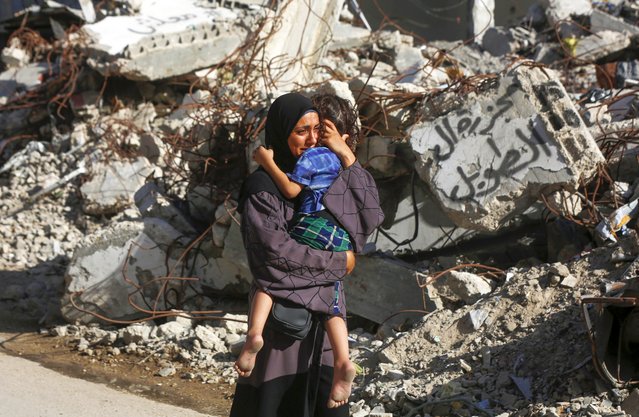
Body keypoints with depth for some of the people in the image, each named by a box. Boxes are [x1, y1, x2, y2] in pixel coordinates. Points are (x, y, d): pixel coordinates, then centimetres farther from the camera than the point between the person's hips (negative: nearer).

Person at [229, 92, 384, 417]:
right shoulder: (262, 186, -11)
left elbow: (370, 215, 1)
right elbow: (277, 248, -19)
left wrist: (348, 159, -7)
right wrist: (339, 262, -10)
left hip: (325, 305, 6)